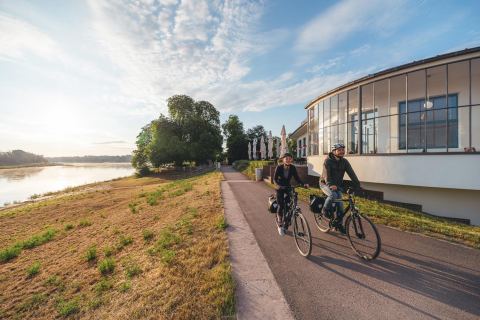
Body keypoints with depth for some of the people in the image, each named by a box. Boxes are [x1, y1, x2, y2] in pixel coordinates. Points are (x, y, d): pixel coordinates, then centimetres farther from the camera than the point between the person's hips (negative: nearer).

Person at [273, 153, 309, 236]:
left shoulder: (293, 168, -8)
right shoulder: (279, 167, -16)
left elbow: (297, 178, -8)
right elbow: (275, 178, -18)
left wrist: (303, 184, -25)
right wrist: (277, 185, -37)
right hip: (280, 188, -2)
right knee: (281, 206, -10)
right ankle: (280, 225, 6)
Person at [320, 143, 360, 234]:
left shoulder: (344, 161, -2)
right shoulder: (328, 161, -17)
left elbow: (351, 173, -10)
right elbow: (327, 174, -30)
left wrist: (357, 184, -24)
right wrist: (330, 185, -47)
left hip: (337, 185, 5)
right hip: (325, 184, -5)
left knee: (340, 204, -3)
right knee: (333, 195, -33)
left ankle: (338, 223, 17)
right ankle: (325, 210, -6)